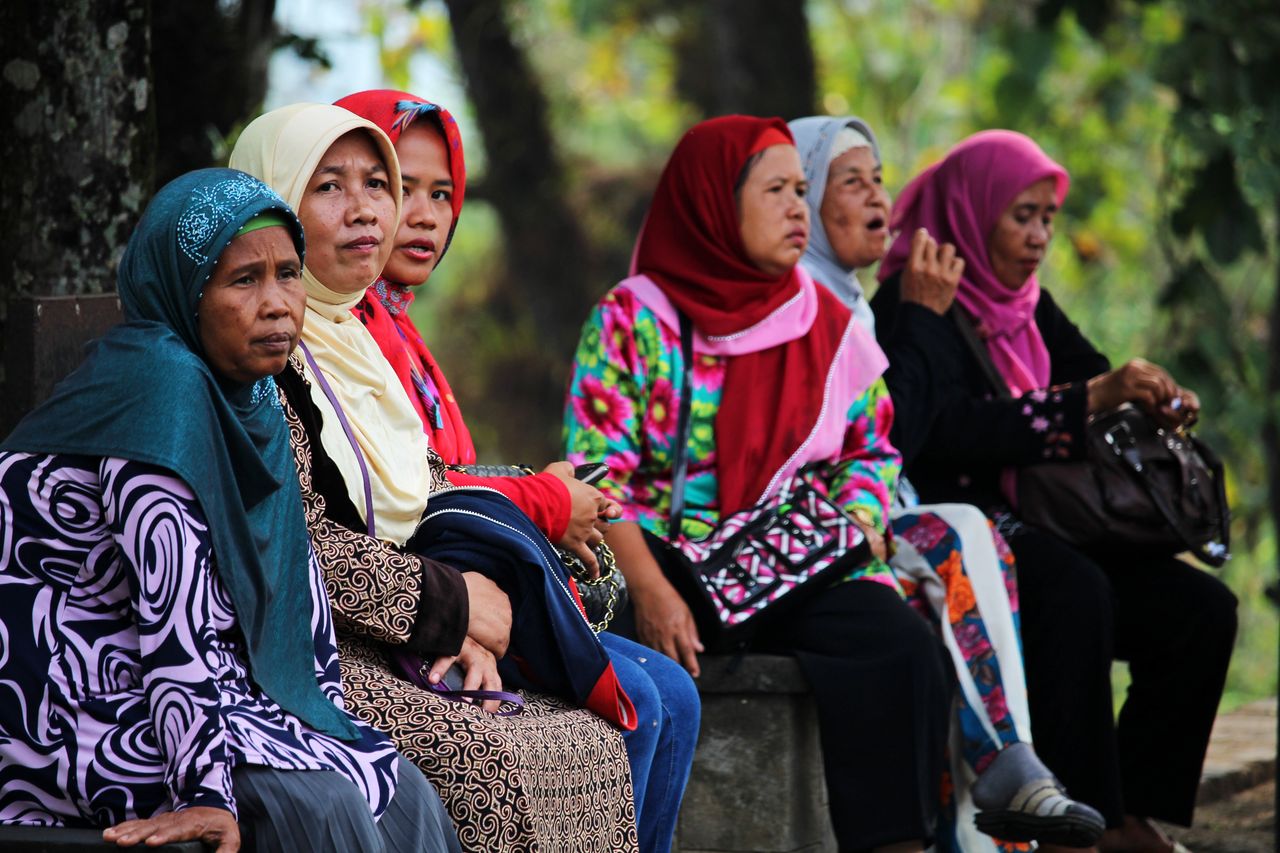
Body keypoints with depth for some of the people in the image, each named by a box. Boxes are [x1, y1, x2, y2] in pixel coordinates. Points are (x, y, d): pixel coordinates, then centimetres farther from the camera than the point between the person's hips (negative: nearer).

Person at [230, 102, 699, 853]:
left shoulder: (358, 340, 15)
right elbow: (301, 544, -22)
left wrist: (471, 615, -4)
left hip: (417, 617, 10)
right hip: (336, 648, -10)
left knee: (665, 696, 4)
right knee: (630, 702, -17)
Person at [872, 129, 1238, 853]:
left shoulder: (1026, 305, 16)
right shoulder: (914, 303, -9)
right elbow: (951, 429, -23)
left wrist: (1159, 402, -4)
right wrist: (1088, 401, -28)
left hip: (1030, 533, 8)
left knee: (1201, 607, -10)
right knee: (1074, 591, -36)